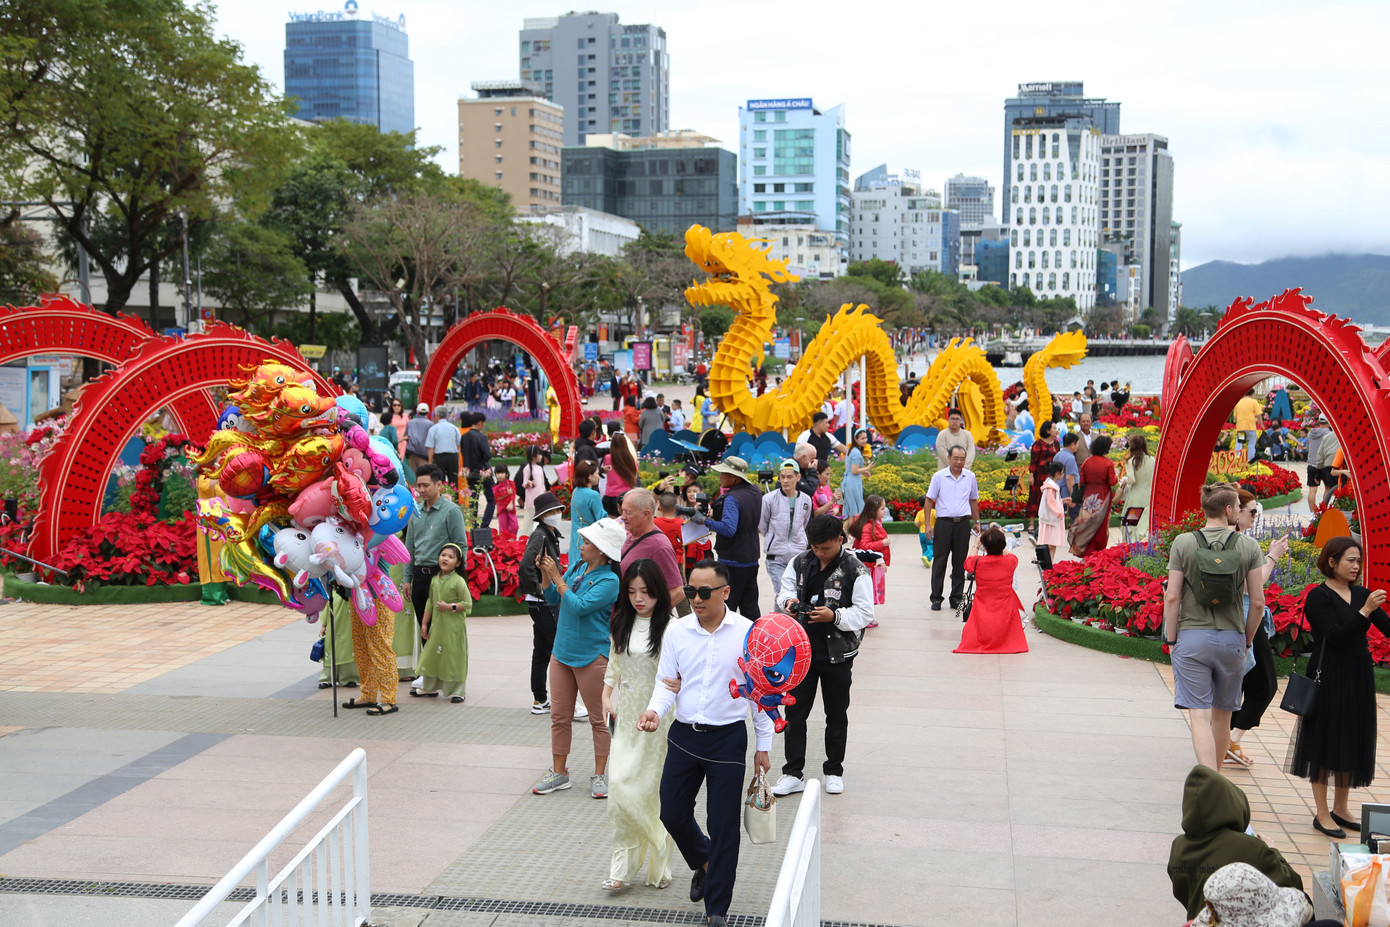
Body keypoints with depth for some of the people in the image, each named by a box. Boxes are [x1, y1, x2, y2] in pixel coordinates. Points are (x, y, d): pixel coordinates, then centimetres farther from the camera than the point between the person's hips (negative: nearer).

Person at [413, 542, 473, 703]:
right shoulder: (435, 580, 8)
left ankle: (457, 691, 9)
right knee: (432, 654, 13)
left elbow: (468, 604, -12)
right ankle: (430, 687, 29)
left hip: (454, 627, -6)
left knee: (453, 656, -1)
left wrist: (449, 607, -20)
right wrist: (424, 623, 16)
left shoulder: (458, 581, -12)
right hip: (437, 625, 6)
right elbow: (430, 602, 16)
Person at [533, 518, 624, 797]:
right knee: (559, 717, 10)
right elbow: (553, 600, 14)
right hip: (562, 653, 7)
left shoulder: (609, 580, -15)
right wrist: (545, 573, 0)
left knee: (598, 719, 5)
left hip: (591, 657, -7)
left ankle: (600, 775, 16)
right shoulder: (576, 567, 6)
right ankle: (558, 773, 21)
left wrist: (557, 577, -16)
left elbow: (578, 606, -23)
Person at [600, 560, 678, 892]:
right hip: (627, 715, 4)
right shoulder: (621, 624, 7)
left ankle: (659, 867, 19)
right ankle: (623, 867, 5)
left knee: (656, 790, 3)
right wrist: (606, 697, 6)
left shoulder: (670, 627, -10)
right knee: (620, 785, -4)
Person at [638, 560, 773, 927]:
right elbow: (667, 682, 4)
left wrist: (763, 746, 2)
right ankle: (704, 862, 44)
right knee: (672, 814, 12)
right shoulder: (676, 631, 0)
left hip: (728, 737, -3)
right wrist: (655, 710, -19)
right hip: (684, 734, 3)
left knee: (723, 825, 2)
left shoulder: (747, 633, -7)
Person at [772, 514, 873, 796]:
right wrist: (788, 601, -10)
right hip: (802, 650, 3)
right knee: (795, 712, 4)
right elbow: (785, 590, 13)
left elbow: (864, 613, -12)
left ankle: (834, 771, 26)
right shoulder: (800, 563, 2)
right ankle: (793, 773, 12)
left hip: (838, 655, -3)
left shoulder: (855, 570, -11)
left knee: (836, 715, 11)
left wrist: (835, 616, -26)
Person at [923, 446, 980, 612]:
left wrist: (977, 522, 17)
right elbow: (929, 500, 2)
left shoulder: (970, 477, 8)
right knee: (939, 561, -1)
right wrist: (928, 524, -4)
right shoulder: (939, 476, -1)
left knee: (960, 562, 6)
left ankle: (956, 597, 15)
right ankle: (936, 598, 7)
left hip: (963, 523, 2)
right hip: (944, 522, -2)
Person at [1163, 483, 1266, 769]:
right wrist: (1247, 641, 11)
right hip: (1232, 638, 2)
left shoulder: (1183, 543, -3)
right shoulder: (1248, 546, -1)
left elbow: (1172, 597, -7)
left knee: (1199, 716, -4)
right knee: (1222, 714, 18)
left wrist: (1171, 641, 2)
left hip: (1192, 637, -2)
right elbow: (1258, 602, -2)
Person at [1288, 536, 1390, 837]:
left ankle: (1340, 809, 23)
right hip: (1330, 675, -7)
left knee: (1352, 741, 11)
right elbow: (1335, 636, -20)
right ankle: (1322, 814, 6)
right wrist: (1365, 611, -24)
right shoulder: (1318, 597, -10)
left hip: (1359, 677, 7)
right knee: (1326, 741, -1)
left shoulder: (1362, 594, 9)